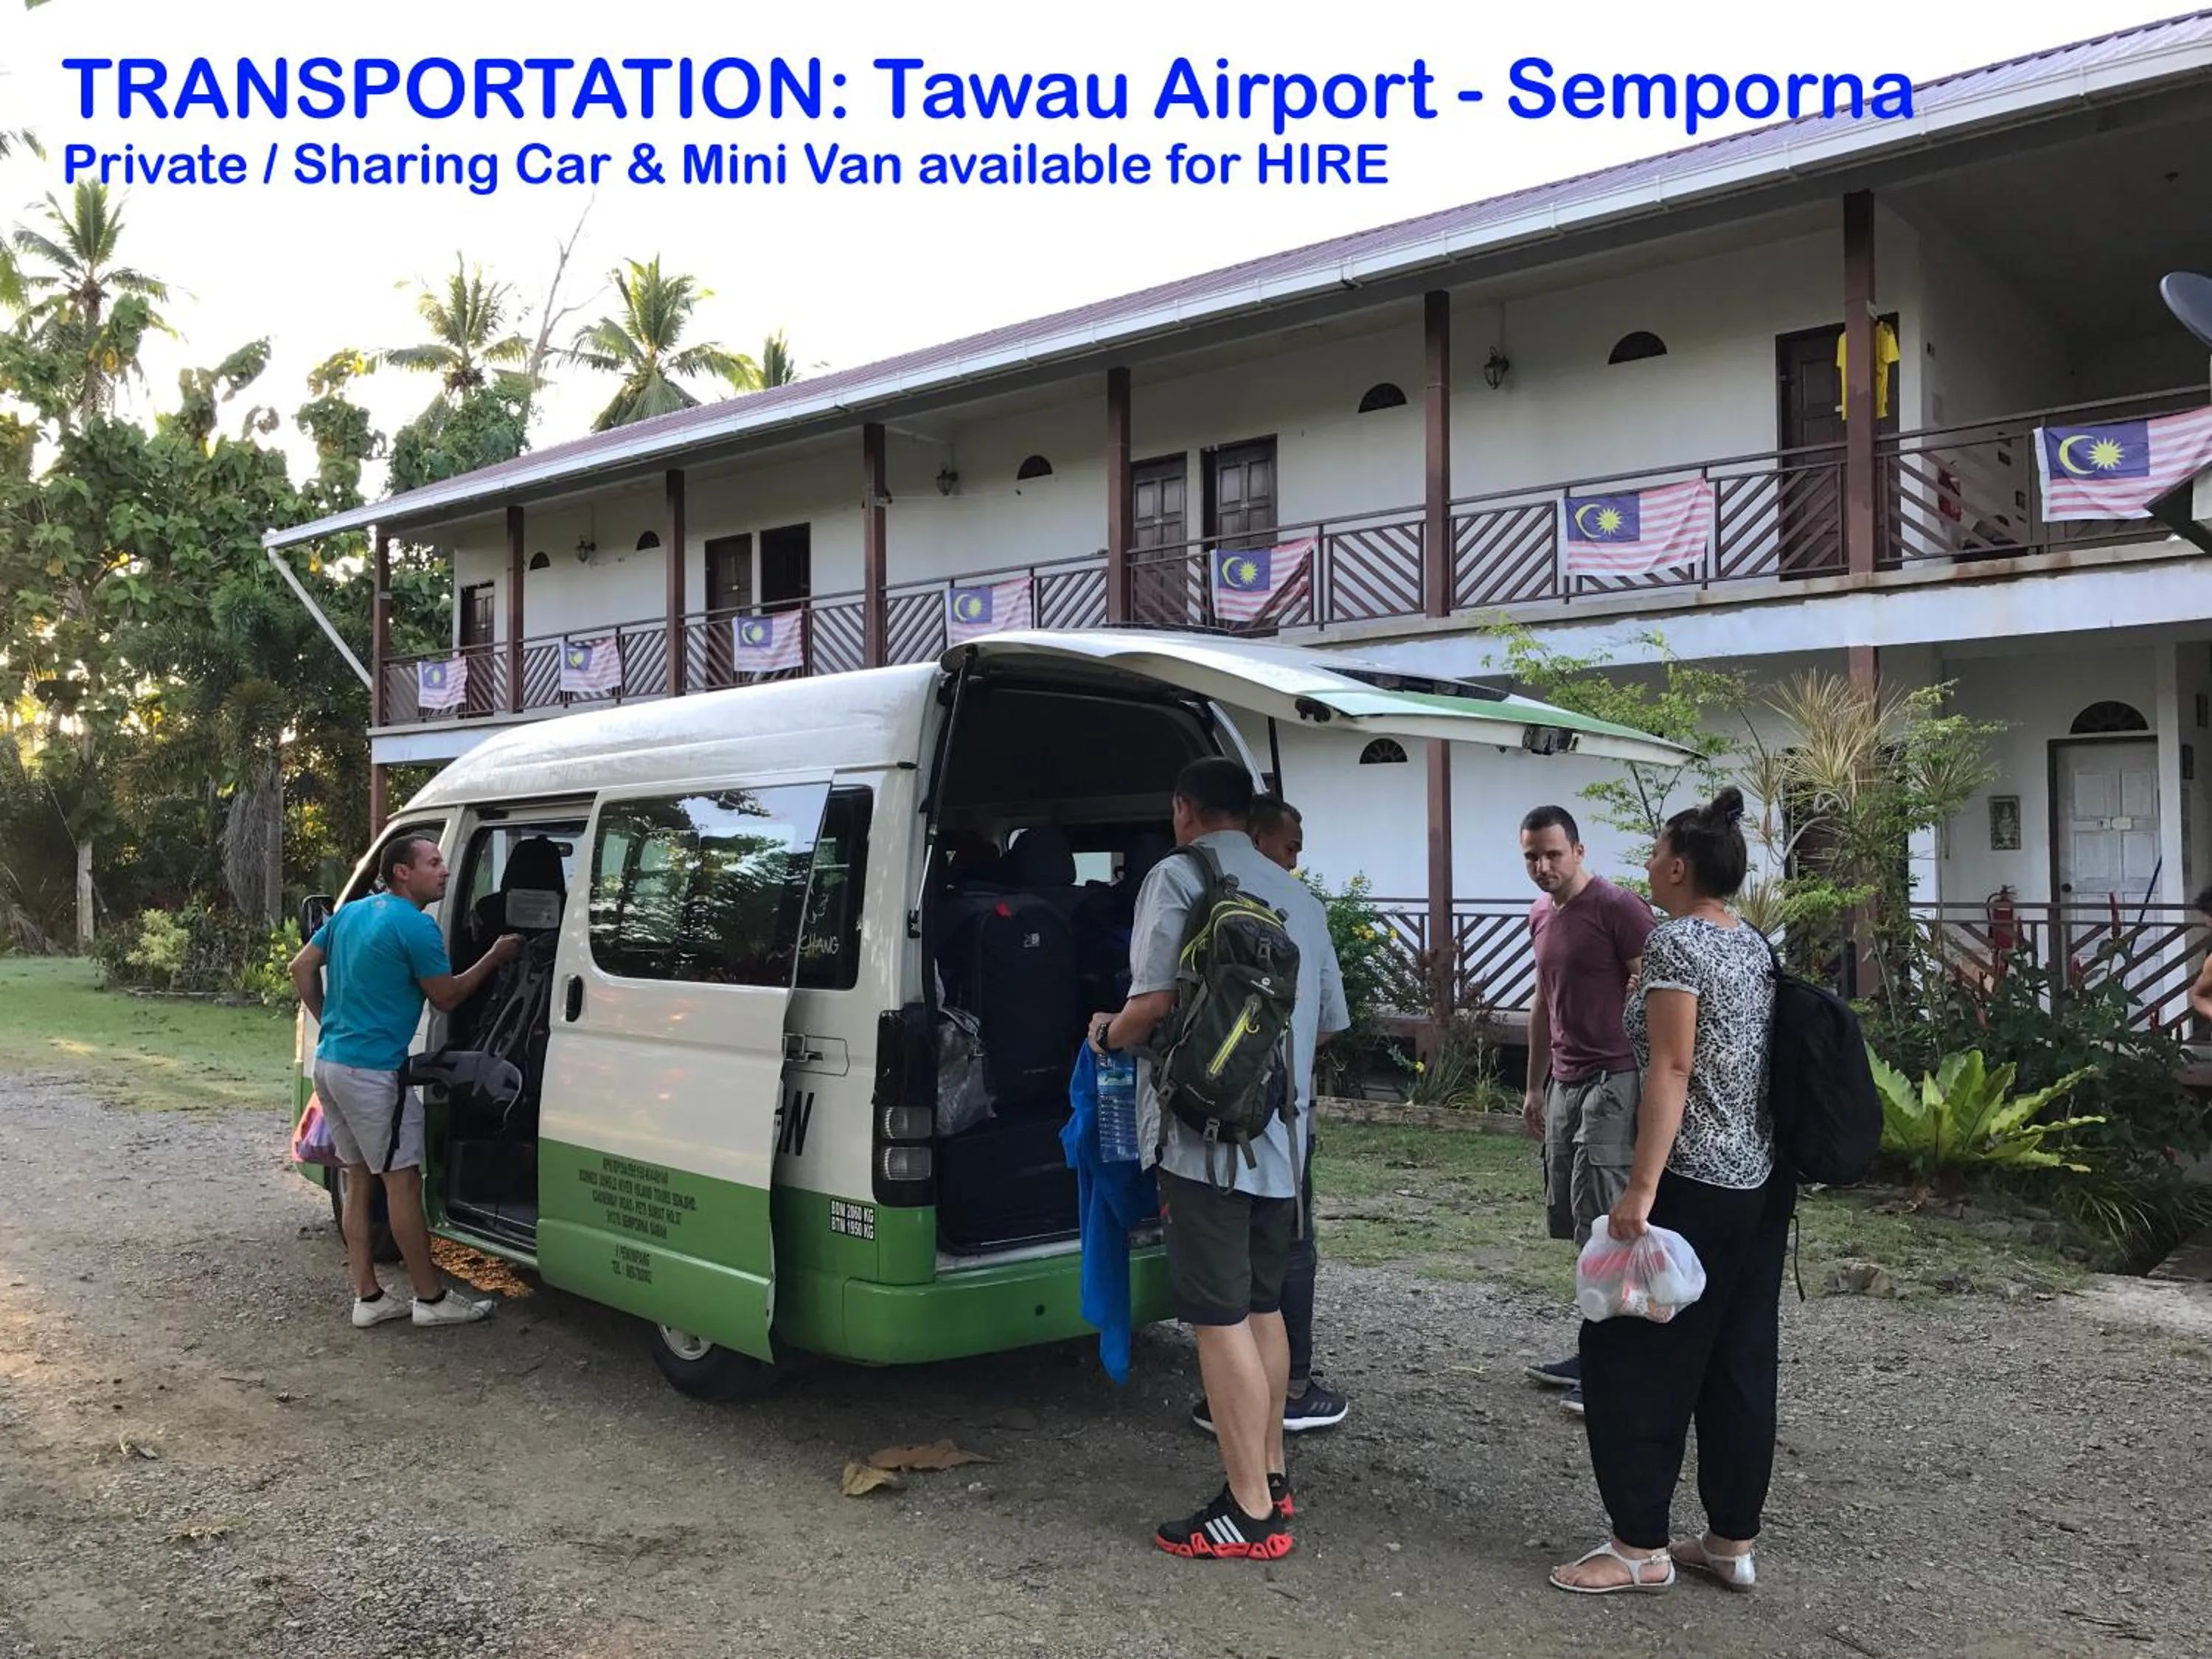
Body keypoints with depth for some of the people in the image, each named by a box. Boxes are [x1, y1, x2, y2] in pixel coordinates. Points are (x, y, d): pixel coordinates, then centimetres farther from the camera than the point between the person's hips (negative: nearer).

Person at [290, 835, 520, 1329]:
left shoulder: (351, 912, 13)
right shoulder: (416, 925, -14)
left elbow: (301, 967, 17)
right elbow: (447, 997, -6)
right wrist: (495, 956, 4)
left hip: (329, 1062, 9)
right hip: (374, 1073, -9)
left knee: (358, 1178, 13)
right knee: (403, 1181, -1)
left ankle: (367, 1297, 17)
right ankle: (431, 1298, 7)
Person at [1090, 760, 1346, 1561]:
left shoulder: (1178, 878, -7)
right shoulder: (1301, 899, 14)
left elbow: (1156, 1001, -17)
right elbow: (1324, 1024, 19)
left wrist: (1108, 1033, 3)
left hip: (1206, 1134, -8)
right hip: (1281, 1135, 8)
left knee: (1221, 1320, -2)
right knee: (1262, 1307, 19)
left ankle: (1252, 1511, 3)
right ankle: (1270, 1474, 29)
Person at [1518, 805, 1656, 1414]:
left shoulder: (1617, 907, -12)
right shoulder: (1540, 915, 14)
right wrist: (1535, 1084, 22)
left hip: (1614, 1081, -8)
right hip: (1564, 1084, 8)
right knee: (1575, 1223, 11)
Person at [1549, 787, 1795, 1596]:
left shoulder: (1675, 939, -14)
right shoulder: (1756, 944, 12)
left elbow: (1672, 1070, -21)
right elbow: (1746, 1061, 16)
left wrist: (1641, 1188, -22)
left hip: (1695, 1185, -9)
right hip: (1762, 1182, 9)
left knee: (1631, 1354, 1)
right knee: (1739, 1359, 13)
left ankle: (1642, 1545, 7)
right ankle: (1732, 1541, 20)